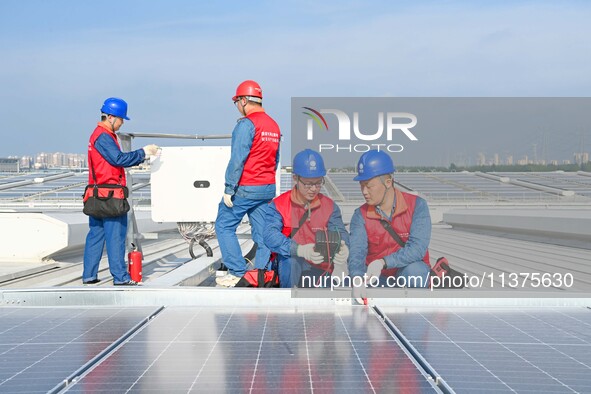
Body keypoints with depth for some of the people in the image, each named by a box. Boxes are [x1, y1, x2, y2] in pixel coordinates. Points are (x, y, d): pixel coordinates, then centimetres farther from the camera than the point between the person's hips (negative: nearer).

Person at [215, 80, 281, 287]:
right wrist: (266, 181, 19)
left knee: (224, 226, 4)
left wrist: (229, 189, -15)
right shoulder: (273, 125, 12)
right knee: (262, 232, 8)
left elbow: (237, 160, -17)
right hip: (268, 189, 7)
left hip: (245, 188, -7)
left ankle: (237, 273, 1)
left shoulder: (246, 124, -13)